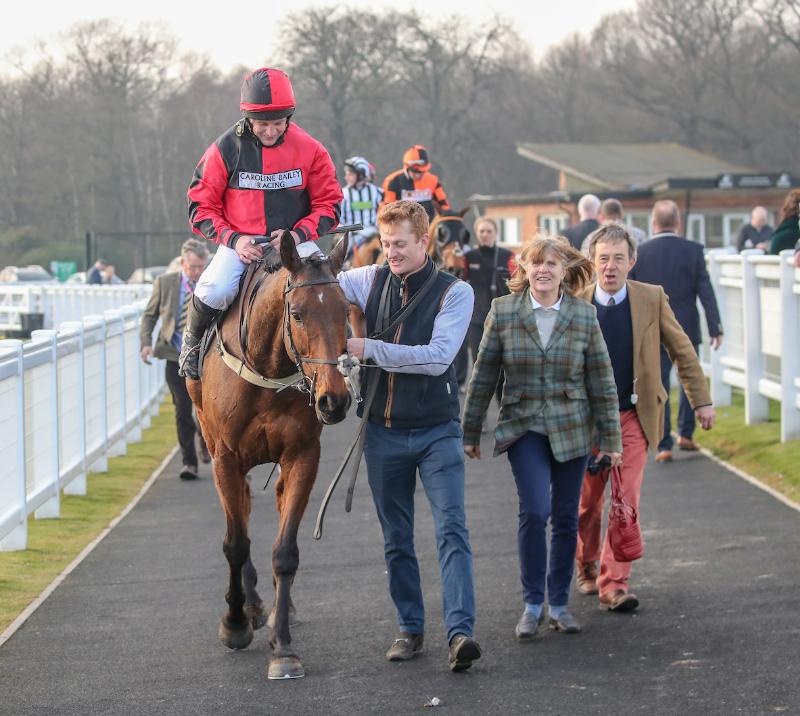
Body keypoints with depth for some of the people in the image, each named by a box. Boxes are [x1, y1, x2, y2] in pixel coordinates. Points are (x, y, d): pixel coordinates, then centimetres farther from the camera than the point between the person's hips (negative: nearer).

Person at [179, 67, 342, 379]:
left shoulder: (309, 149, -4)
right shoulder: (226, 149, -5)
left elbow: (328, 204, 3)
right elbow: (201, 206, 0)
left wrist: (299, 234, -15)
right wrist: (233, 239, -15)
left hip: (294, 241, 1)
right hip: (239, 244, -1)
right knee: (214, 292, -29)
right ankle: (193, 340, 5)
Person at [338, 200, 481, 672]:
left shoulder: (455, 292, -8)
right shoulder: (372, 281, 4)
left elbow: (438, 357, -20)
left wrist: (369, 349, -21)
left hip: (436, 430, -4)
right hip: (383, 431, 4)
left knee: (452, 528, -13)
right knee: (396, 539, 10)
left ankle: (461, 632, -21)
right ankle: (410, 628, 20)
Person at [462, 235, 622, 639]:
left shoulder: (585, 316, -2)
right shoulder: (502, 312, -4)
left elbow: (602, 382, 3)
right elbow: (483, 377, 2)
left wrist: (611, 438, 2)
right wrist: (470, 432, 4)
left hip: (571, 428, 2)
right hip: (523, 427, -2)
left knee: (565, 517, 7)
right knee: (534, 511, -16)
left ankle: (559, 603, 20)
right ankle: (532, 604, -3)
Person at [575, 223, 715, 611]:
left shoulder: (652, 299, -5)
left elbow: (682, 350, 5)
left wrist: (701, 400, 6)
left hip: (633, 416, 0)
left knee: (627, 501, -10)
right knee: (587, 501, 12)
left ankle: (614, 584, -7)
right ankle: (586, 567, 36)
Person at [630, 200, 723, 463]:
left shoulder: (639, 254, -5)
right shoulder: (693, 251, -6)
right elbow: (706, 292, -6)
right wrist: (715, 328, 0)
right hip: (687, 330, 0)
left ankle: (663, 446, -1)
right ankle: (685, 434, 20)